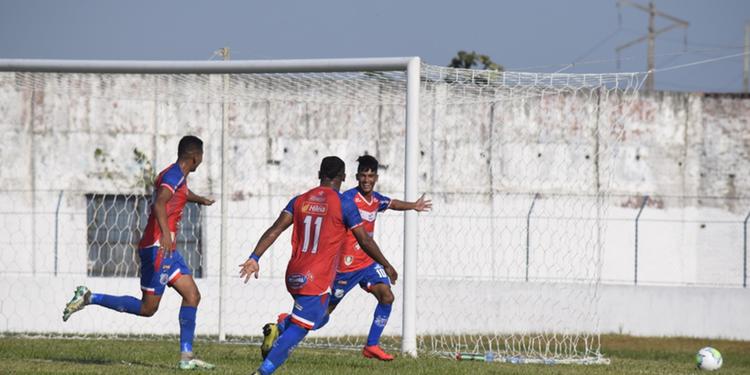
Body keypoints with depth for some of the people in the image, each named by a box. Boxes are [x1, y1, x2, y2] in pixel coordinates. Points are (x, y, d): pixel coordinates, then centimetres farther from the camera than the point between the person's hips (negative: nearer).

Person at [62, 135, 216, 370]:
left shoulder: (178, 176, 18)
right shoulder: (174, 175, -13)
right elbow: (159, 203, -31)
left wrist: (200, 200, 64)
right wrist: (165, 233, -45)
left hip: (166, 249, 10)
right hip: (157, 248, -10)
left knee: (192, 295, 2)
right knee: (147, 308, -8)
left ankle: (186, 357, -2)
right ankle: (89, 298, -3)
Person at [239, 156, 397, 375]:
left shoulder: (300, 201, 9)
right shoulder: (344, 204, -6)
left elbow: (274, 231, 0)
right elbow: (365, 241, -2)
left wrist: (254, 258, -3)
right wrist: (387, 266, 10)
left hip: (294, 275, 6)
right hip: (317, 280, -6)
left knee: (319, 318, 26)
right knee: (298, 329, -8)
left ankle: (277, 329, 1)